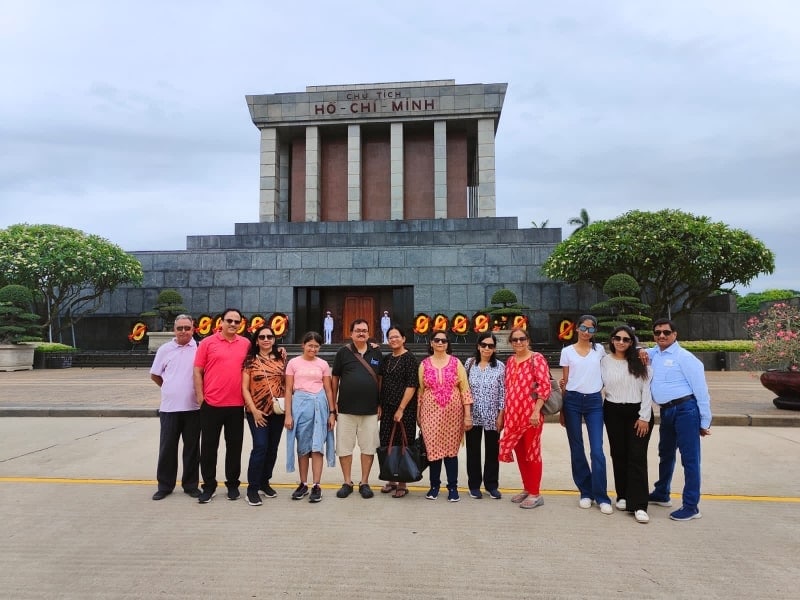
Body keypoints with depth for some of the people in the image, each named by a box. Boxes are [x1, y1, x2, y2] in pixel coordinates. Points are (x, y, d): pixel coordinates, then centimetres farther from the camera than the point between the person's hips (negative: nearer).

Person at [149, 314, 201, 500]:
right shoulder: (165, 349, 4)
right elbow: (154, 375, 13)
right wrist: (171, 390, 13)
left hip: (193, 407, -1)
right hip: (169, 407, 1)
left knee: (192, 448, 8)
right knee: (167, 448, 8)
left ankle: (191, 485, 20)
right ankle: (165, 485, 21)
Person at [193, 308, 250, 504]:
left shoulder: (246, 344, 5)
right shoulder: (207, 342, -2)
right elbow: (197, 371, -1)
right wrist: (200, 397, -5)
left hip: (236, 404, 2)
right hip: (211, 404, -2)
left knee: (234, 446, 10)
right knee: (208, 446, 6)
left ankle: (233, 484, 22)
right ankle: (209, 486, 18)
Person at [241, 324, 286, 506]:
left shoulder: (281, 359, 7)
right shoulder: (250, 360, -2)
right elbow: (244, 388, -4)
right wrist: (254, 410, -11)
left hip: (278, 411, 4)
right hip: (257, 411, -3)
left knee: (272, 448, 9)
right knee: (260, 447, -10)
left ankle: (265, 482, 26)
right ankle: (252, 488, 1)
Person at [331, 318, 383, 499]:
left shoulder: (377, 353, 6)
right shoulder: (343, 352, 1)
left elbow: (381, 379, 11)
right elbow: (335, 379, 5)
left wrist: (381, 405, 6)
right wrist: (333, 406, 2)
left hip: (370, 410, 1)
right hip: (346, 409, -1)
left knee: (368, 447, 7)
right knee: (344, 447, 6)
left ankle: (364, 483, 20)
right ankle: (347, 482, 20)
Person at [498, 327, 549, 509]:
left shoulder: (537, 359, -7)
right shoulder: (510, 361, 12)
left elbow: (545, 387, -14)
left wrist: (536, 411, -20)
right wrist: (503, 414, 15)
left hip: (530, 414, -6)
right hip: (512, 414, 6)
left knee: (532, 452, 2)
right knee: (520, 453, 13)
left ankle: (535, 494, 12)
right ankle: (527, 489, 27)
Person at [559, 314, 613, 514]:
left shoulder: (599, 349, 7)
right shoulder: (567, 351, 4)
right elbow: (565, 381, 6)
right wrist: (561, 409, 6)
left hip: (594, 401, 0)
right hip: (572, 401, 0)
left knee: (597, 450, -6)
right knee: (577, 450, 6)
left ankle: (601, 497, 3)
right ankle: (585, 492, 19)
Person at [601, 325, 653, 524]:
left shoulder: (640, 362, -1)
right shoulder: (605, 361, 3)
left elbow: (647, 389, -3)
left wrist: (644, 417, -9)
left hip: (637, 412, -2)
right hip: (613, 412, 2)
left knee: (637, 457, -5)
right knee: (619, 455, 9)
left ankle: (638, 505, -4)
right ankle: (623, 496, 22)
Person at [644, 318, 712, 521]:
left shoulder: (684, 357, -10)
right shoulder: (653, 354, 10)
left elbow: (701, 389, -10)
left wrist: (705, 422, -9)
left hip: (685, 409, -8)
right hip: (665, 411, 8)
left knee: (690, 458, 1)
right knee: (666, 454, 21)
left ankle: (691, 507, 11)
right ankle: (661, 494, 38)